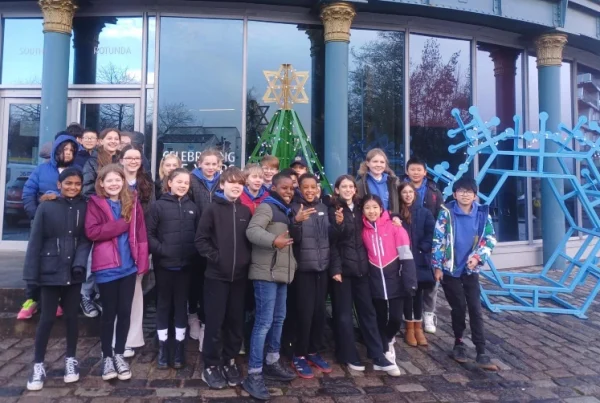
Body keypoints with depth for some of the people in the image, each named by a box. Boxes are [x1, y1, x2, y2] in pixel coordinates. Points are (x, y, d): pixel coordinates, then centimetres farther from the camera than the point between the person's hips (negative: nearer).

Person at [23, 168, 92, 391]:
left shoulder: (84, 208, 1)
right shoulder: (46, 207, -5)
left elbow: (86, 240, -1)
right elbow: (35, 241, -5)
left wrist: (80, 264, -16)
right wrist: (31, 273, -8)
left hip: (73, 271, 2)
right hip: (50, 271, -2)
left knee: (71, 316, 11)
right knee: (47, 318, 4)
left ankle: (70, 359, 27)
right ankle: (38, 365, 19)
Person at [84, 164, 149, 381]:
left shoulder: (132, 202, 6)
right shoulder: (95, 203, -1)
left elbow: (140, 233, 3)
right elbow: (91, 231, -14)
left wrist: (142, 262, -2)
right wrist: (120, 224, -16)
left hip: (128, 266, 3)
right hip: (106, 267, -2)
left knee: (125, 311, 9)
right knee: (109, 312, 7)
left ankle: (119, 354, 25)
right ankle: (107, 357, 23)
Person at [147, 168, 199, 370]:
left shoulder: (192, 207, 7)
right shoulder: (158, 206, -3)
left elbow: (198, 234, 8)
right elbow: (149, 234, -6)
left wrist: (193, 252, -5)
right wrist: (160, 250, -15)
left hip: (185, 265, 3)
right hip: (164, 265, -2)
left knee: (181, 305, 10)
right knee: (163, 305, 8)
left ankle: (179, 348, 20)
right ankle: (163, 348, 19)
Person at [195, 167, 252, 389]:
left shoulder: (246, 211, 6)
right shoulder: (213, 209, -4)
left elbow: (251, 238, 11)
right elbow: (201, 240, -6)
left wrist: (247, 259, 0)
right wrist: (215, 257, -12)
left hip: (239, 275, 4)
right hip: (216, 275, -3)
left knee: (236, 321, 11)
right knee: (215, 321, 3)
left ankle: (229, 361, 28)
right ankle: (210, 365, 18)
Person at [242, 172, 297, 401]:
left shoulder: (286, 211, 17)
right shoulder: (267, 207, -10)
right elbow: (252, 231, -26)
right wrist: (273, 240, -41)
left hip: (282, 272, 9)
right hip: (266, 273, -9)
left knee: (279, 319, 16)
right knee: (264, 322, -10)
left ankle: (272, 363, 30)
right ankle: (253, 375, -3)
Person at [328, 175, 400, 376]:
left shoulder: (358, 209, 11)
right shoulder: (333, 210, -4)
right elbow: (332, 242, -10)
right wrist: (335, 268, -18)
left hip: (361, 267, 5)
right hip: (342, 267, -5)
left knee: (367, 311, 6)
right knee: (344, 313, 4)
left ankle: (378, 358, 11)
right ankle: (350, 357, 16)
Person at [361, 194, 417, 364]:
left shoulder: (394, 226, -10)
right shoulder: (364, 231, 1)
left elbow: (406, 255, -11)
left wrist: (410, 282, -15)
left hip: (395, 279, -2)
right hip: (376, 281, 3)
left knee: (396, 318, -2)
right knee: (381, 318, 10)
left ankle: (389, 339, 30)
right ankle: (386, 350, 27)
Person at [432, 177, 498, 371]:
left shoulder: (482, 214, -1)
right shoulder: (447, 213, -7)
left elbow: (490, 239, 3)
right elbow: (438, 240, -7)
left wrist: (478, 257, -13)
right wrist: (437, 266, -8)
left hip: (471, 269, 2)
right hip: (450, 268, -2)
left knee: (475, 309, 0)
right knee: (458, 307, 6)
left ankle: (481, 353, 4)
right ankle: (459, 343, 26)